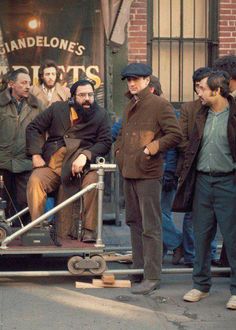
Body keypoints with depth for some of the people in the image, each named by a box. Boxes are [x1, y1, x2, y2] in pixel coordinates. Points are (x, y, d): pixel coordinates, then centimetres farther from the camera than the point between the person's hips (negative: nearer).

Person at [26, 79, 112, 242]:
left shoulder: (101, 115, 8)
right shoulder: (57, 108, 10)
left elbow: (105, 142, -1)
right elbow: (33, 128, 11)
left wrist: (85, 155, -19)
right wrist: (36, 154, -3)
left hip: (81, 166, -1)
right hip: (52, 164, 1)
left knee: (93, 182, -33)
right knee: (35, 181, -27)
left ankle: (89, 230, -22)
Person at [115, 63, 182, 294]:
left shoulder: (159, 104, -7)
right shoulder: (130, 106, 18)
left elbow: (175, 135, -10)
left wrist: (154, 147, -18)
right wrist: (119, 151, 15)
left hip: (148, 173, -9)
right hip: (128, 172, 9)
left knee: (150, 227, -6)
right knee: (134, 222, 15)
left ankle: (152, 277, -2)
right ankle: (138, 268, 26)